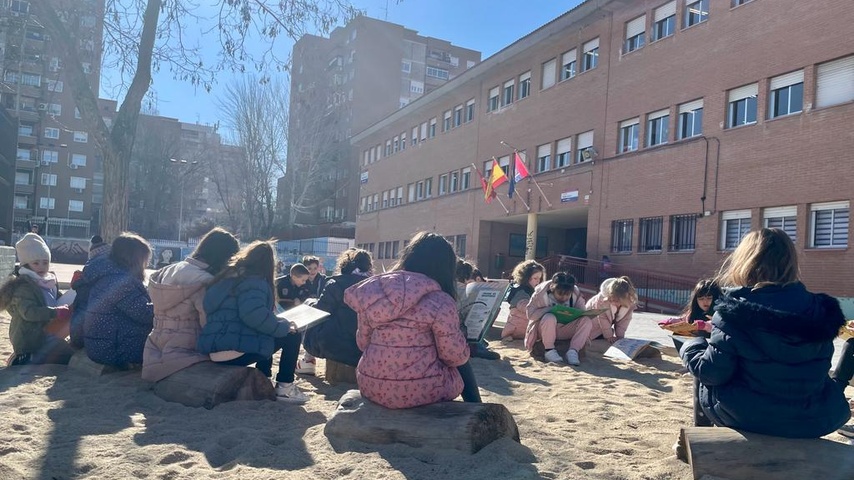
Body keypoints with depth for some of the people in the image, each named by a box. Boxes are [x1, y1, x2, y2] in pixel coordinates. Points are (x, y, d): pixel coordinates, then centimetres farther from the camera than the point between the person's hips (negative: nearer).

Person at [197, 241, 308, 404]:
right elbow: (254, 315, -27)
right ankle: (284, 387, 6)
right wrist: (284, 326, -12)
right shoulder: (253, 281, -10)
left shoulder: (228, 277, 18)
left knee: (269, 335, 29)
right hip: (236, 351, -9)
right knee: (291, 335, 4)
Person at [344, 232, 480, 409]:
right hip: (420, 390, -5)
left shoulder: (373, 291, 2)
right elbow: (456, 357, -8)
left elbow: (363, 343, 10)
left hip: (371, 385, 6)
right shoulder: (440, 302, -14)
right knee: (463, 365, 26)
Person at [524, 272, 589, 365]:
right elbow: (530, 313, -17)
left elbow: (582, 313, -2)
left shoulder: (576, 294, -6)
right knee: (549, 318, -38)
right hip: (544, 330, -3)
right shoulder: (541, 293, -15)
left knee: (587, 321, -22)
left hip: (565, 330, 3)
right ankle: (549, 351, -21)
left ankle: (573, 351, -23)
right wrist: (550, 309, -30)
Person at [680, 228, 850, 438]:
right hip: (814, 420, 4)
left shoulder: (734, 312, -18)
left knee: (709, 387, 25)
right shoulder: (819, 308, -4)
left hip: (747, 418, -4)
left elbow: (713, 373, -15)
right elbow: (817, 370, 8)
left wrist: (690, 347, 4)